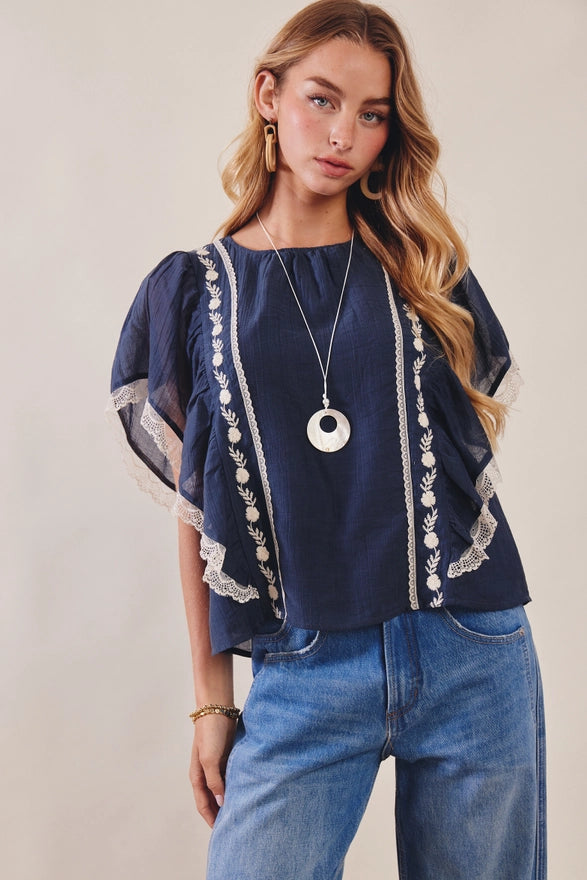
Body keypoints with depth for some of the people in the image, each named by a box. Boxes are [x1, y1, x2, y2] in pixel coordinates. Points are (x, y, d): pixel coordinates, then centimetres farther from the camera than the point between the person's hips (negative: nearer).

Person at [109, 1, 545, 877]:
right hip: (305, 678, -1)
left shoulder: (426, 273, 7)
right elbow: (197, 510, 5)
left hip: (472, 662, 2)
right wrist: (212, 699, 5)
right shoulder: (192, 291, 5)